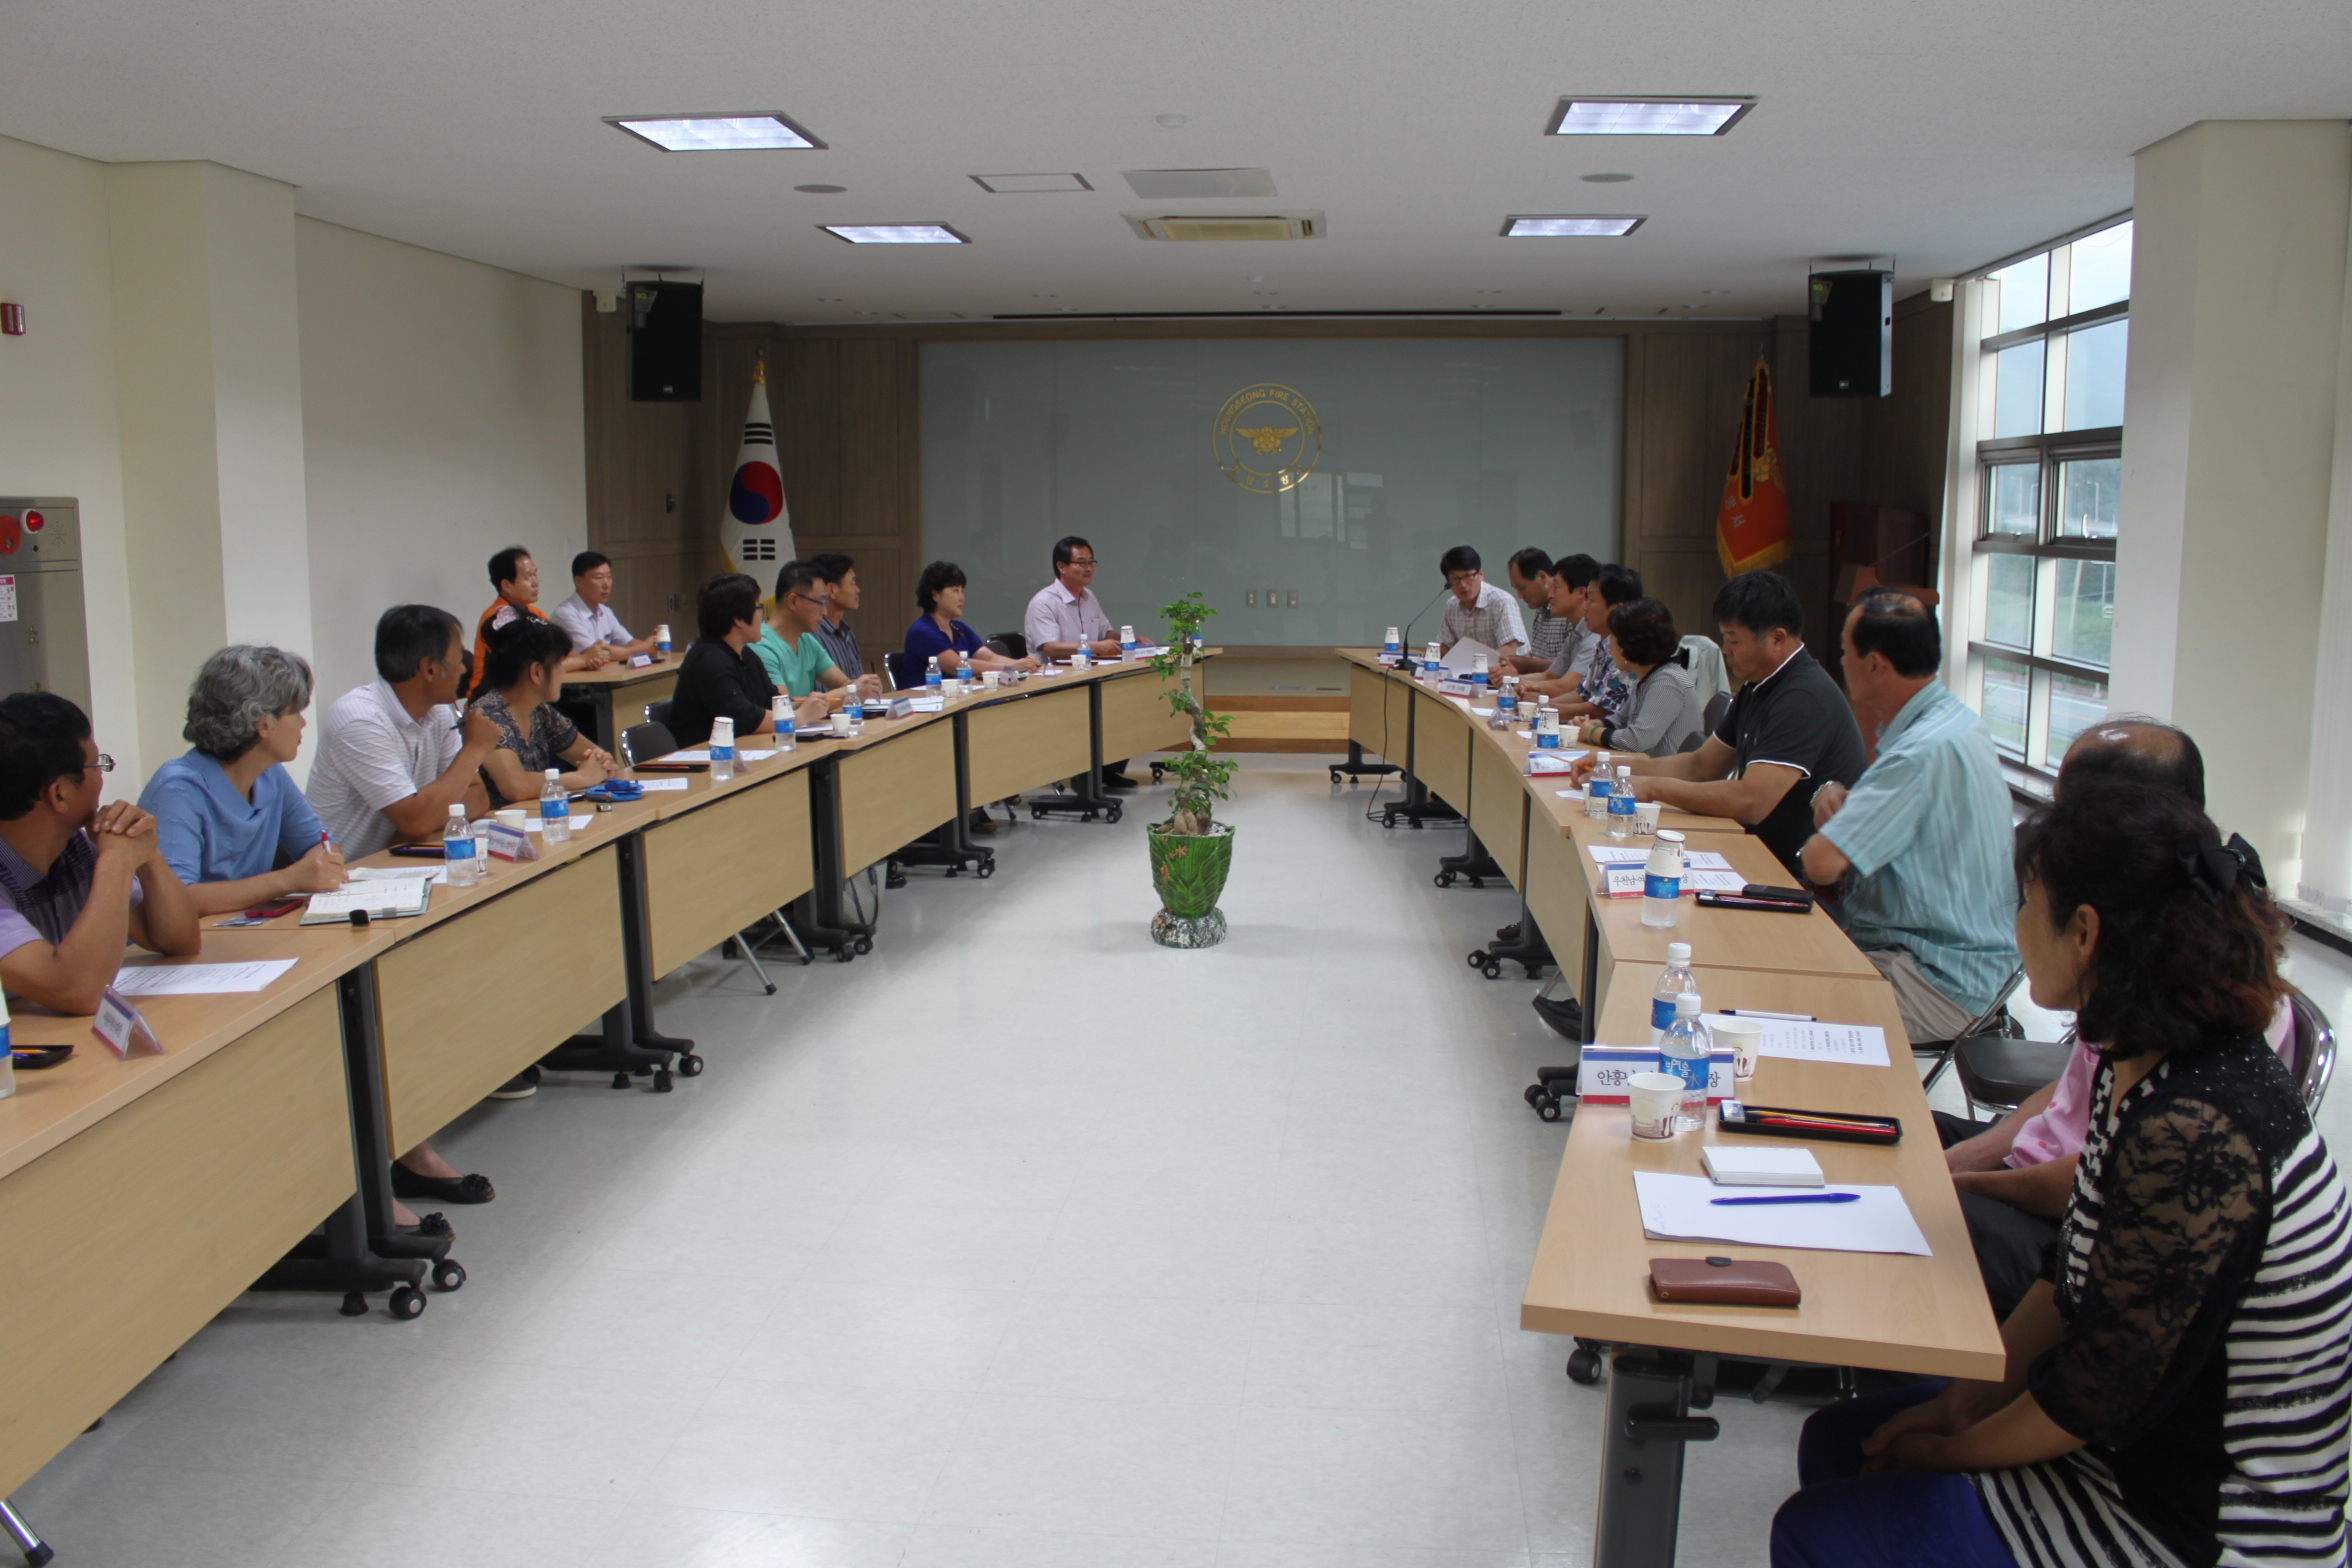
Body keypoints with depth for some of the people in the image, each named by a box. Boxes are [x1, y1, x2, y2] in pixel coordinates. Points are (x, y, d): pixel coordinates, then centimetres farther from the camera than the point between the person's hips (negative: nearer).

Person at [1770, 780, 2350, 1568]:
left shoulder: (2196, 1139, -32)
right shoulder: (2141, 1063, -2)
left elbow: (2101, 1396, -24)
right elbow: (2077, 1269, 9)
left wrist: (1949, 1451, -9)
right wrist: (1970, 1398, 4)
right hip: (2139, 1436, 9)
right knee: (1836, 1441, 15)